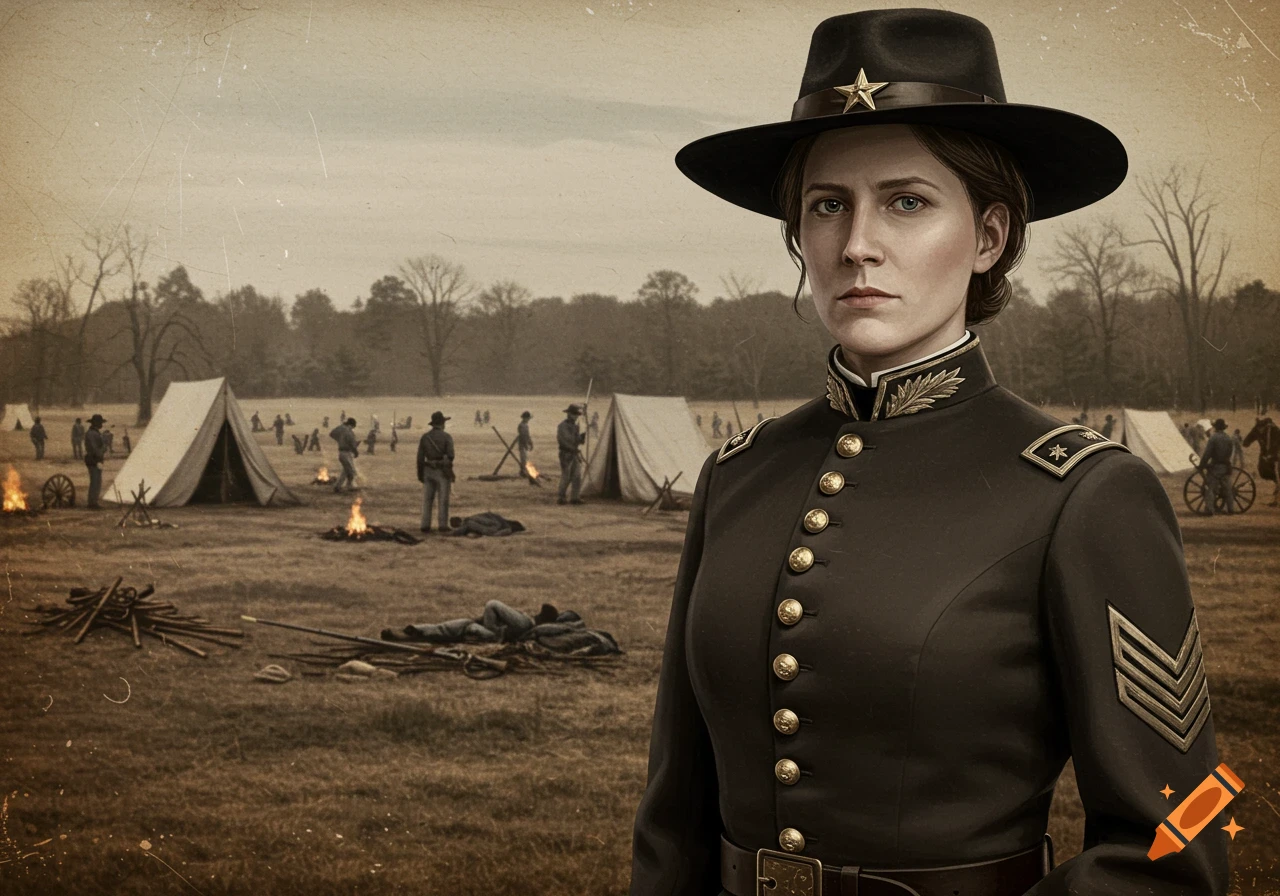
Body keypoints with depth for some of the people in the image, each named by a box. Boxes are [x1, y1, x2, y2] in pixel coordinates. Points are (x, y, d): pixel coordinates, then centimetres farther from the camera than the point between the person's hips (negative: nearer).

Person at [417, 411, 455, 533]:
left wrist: (420, 474, 9)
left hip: (428, 471, 4)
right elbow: (450, 456, -13)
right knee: (442, 501, -1)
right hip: (442, 471, -4)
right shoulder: (446, 437, -7)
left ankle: (425, 526, 9)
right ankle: (443, 527, -3)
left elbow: (420, 458, 3)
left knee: (427, 500, 10)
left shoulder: (424, 437, 4)